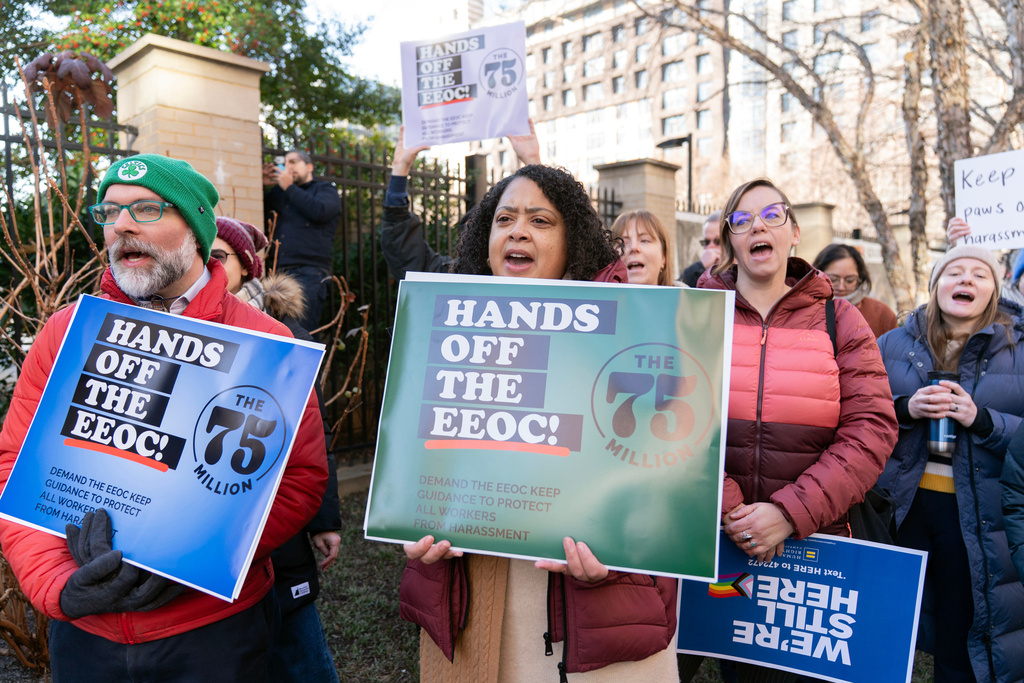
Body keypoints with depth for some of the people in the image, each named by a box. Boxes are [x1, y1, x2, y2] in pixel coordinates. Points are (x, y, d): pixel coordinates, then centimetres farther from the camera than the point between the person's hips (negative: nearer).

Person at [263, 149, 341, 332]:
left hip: (310, 271, -5)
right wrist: (264, 186, 12)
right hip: (281, 271, 5)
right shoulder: (279, 193, 28)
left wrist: (289, 187, -1)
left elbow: (319, 211, -9)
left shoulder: (326, 190, 12)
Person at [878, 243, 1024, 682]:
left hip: (978, 515, -1)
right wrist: (905, 408, -17)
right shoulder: (894, 344, 2)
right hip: (903, 503, 1)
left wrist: (980, 419, -22)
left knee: (961, 634, 14)